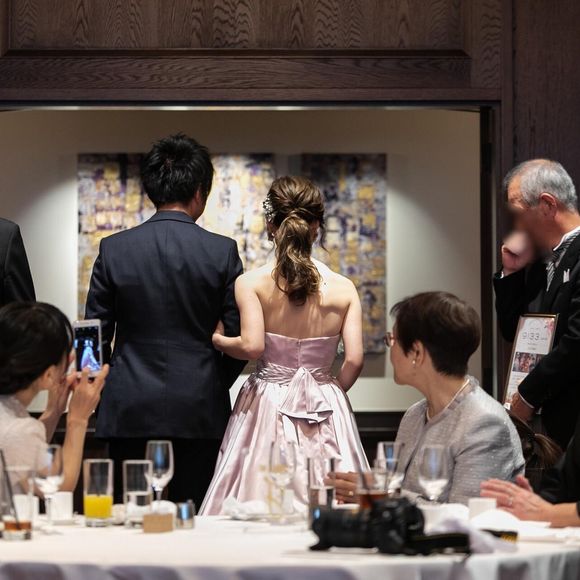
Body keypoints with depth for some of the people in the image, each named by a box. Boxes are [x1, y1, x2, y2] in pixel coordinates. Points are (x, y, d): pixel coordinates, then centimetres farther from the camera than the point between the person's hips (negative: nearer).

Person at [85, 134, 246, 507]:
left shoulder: (113, 249, 0)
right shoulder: (222, 252, -4)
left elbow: (95, 334, 3)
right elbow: (240, 336, -1)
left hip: (130, 416, 1)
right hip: (200, 415, -1)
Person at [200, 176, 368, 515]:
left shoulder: (251, 283, -6)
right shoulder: (343, 289, -1)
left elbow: (252, 346, -17)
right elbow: (354, 360, -6)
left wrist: (216, 340, 2)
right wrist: (332, 393, 11)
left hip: (268, 408, -1)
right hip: (327, 413, 1)